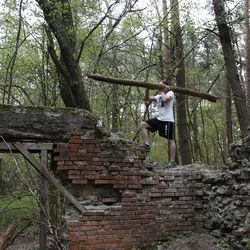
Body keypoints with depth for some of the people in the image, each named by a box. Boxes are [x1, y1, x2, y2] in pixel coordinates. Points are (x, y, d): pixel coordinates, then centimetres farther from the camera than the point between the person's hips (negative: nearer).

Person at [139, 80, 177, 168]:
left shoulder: (170, 93, 0)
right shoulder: (159, 96, 21)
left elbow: (165, 99, -21)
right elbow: (148, 99, 19)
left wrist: (162, 92, -3)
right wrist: (147, 90, 3)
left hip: (168, 120, -7)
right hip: (159, 119, 7)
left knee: (170, 140, -4)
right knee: (142, 125, -6)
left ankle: (172, 162, -4)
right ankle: (147, 145, -11)